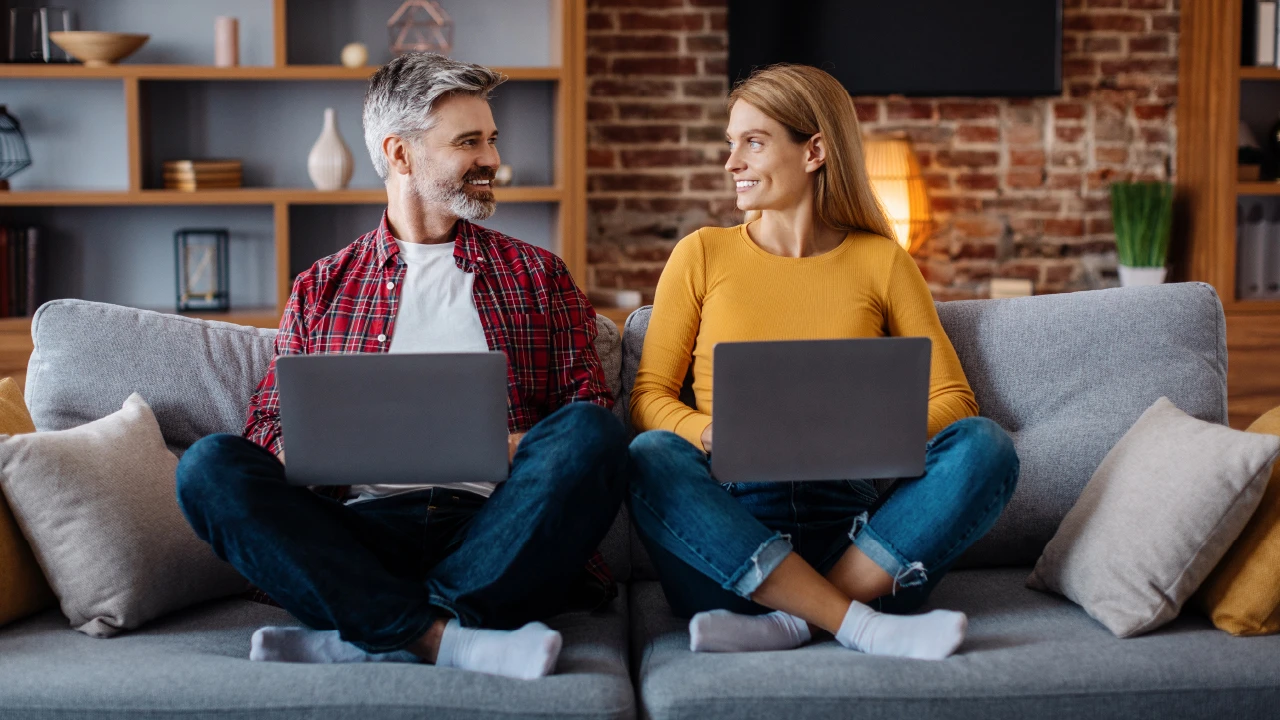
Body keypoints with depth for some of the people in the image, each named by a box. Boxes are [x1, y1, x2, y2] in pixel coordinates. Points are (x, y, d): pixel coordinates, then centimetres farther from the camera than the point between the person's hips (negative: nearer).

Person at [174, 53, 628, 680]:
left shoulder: (540, 276, 20)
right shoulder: (321, 289, 21)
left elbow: (590, 404, 12)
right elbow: (268, 425, 17)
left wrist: (525, 451, -11)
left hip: (495, 524, 0)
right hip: (363, 527, 1)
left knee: (591, 432, -29)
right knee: (208, 464, -24)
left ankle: (367, 635, -29)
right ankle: (447, 637, -34)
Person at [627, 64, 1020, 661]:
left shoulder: (882, 262, 13)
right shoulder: (702, 255, 13)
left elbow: (951, 398, 10)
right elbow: (647, 395, 8)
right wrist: (705, 430, -15)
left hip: (845, 524, 1)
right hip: (727, 527, 0)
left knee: (983, 444, -23)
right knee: (652, 458, -31)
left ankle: (787, 618, -31)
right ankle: (865, 627, -33)